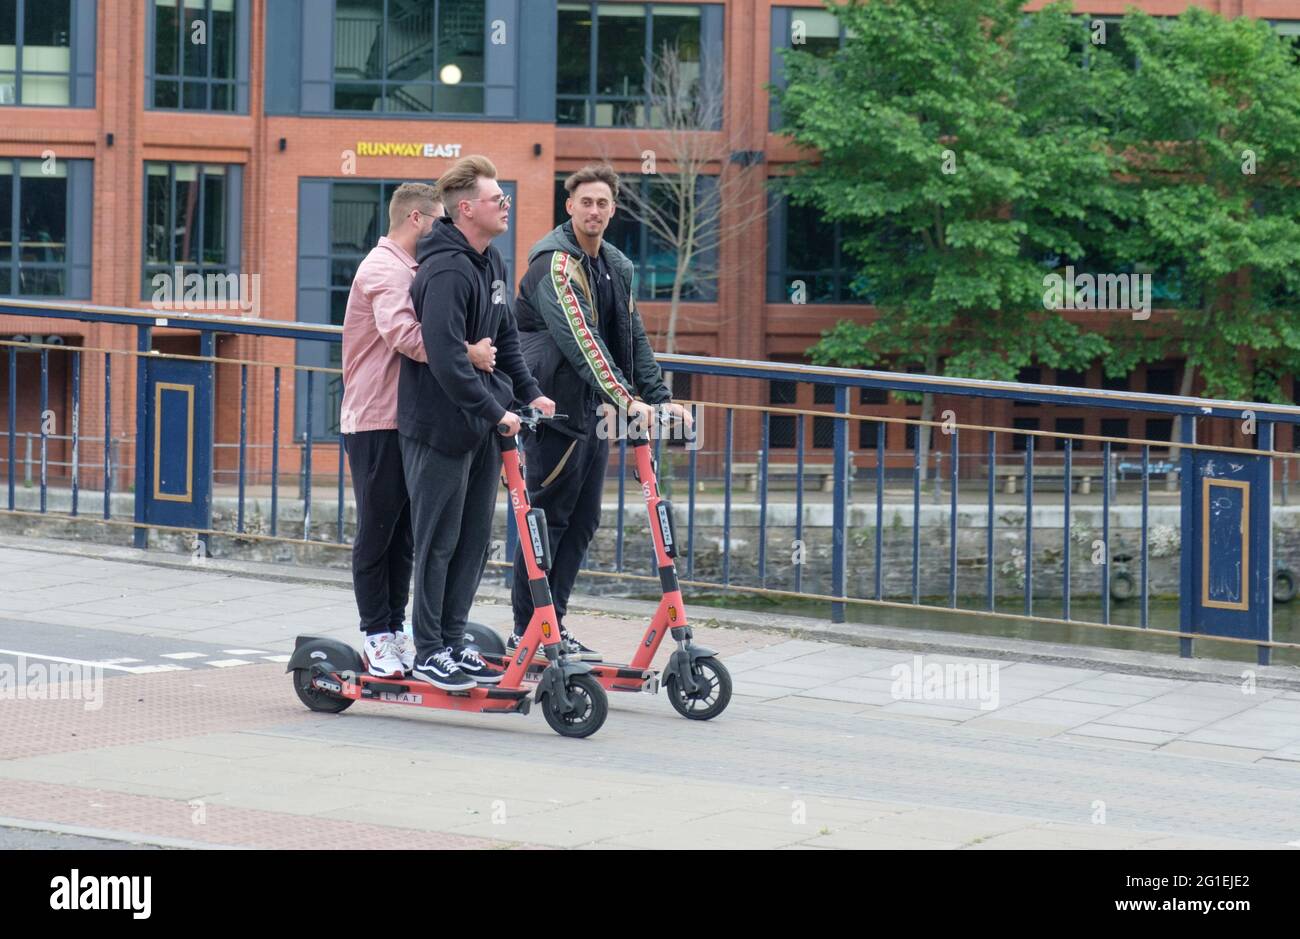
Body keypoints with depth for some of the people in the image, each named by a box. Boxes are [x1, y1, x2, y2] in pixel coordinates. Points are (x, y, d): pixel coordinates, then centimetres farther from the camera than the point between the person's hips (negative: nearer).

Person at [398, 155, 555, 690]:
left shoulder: (491, 263, 11)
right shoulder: (446, 270, -20)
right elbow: (445, 356, -27)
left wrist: (529, 393, 10)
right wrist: (495, 410, -27)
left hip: (483, 425, 9)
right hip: (441, 425, -9)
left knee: (474, 539, 12)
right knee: (439, 541, -1)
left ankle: (453, 644, 20)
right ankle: (429, 653, 6)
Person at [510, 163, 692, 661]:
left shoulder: (618, 267, 13)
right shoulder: (554, 262, -15)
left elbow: (633, 338, 17)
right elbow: (580, 340, -25)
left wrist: (661, 396, 4)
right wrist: (627, 399, -32)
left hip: (594, 411, 8)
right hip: (556, 410, -8)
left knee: (582, 522, 9)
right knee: (547, 519, -4)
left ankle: (553, 625, 16)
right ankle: (525, 633, 1)